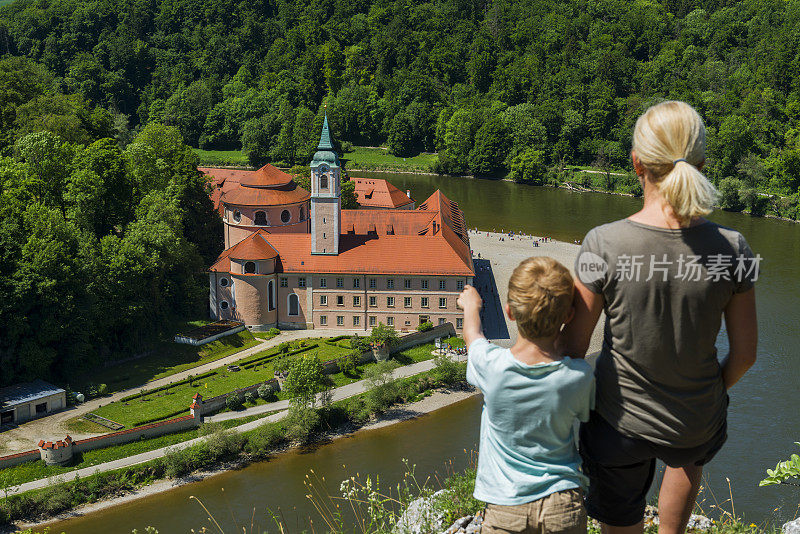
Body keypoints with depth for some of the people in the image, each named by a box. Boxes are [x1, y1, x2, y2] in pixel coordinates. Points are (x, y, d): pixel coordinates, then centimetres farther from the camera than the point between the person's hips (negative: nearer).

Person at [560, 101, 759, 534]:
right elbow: (745, 353, -7)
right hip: (699, 422, 2)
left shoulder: (604, 245, -24)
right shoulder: (731, 249, -18)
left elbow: (574, 347, -15)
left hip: (619, 422, -1)